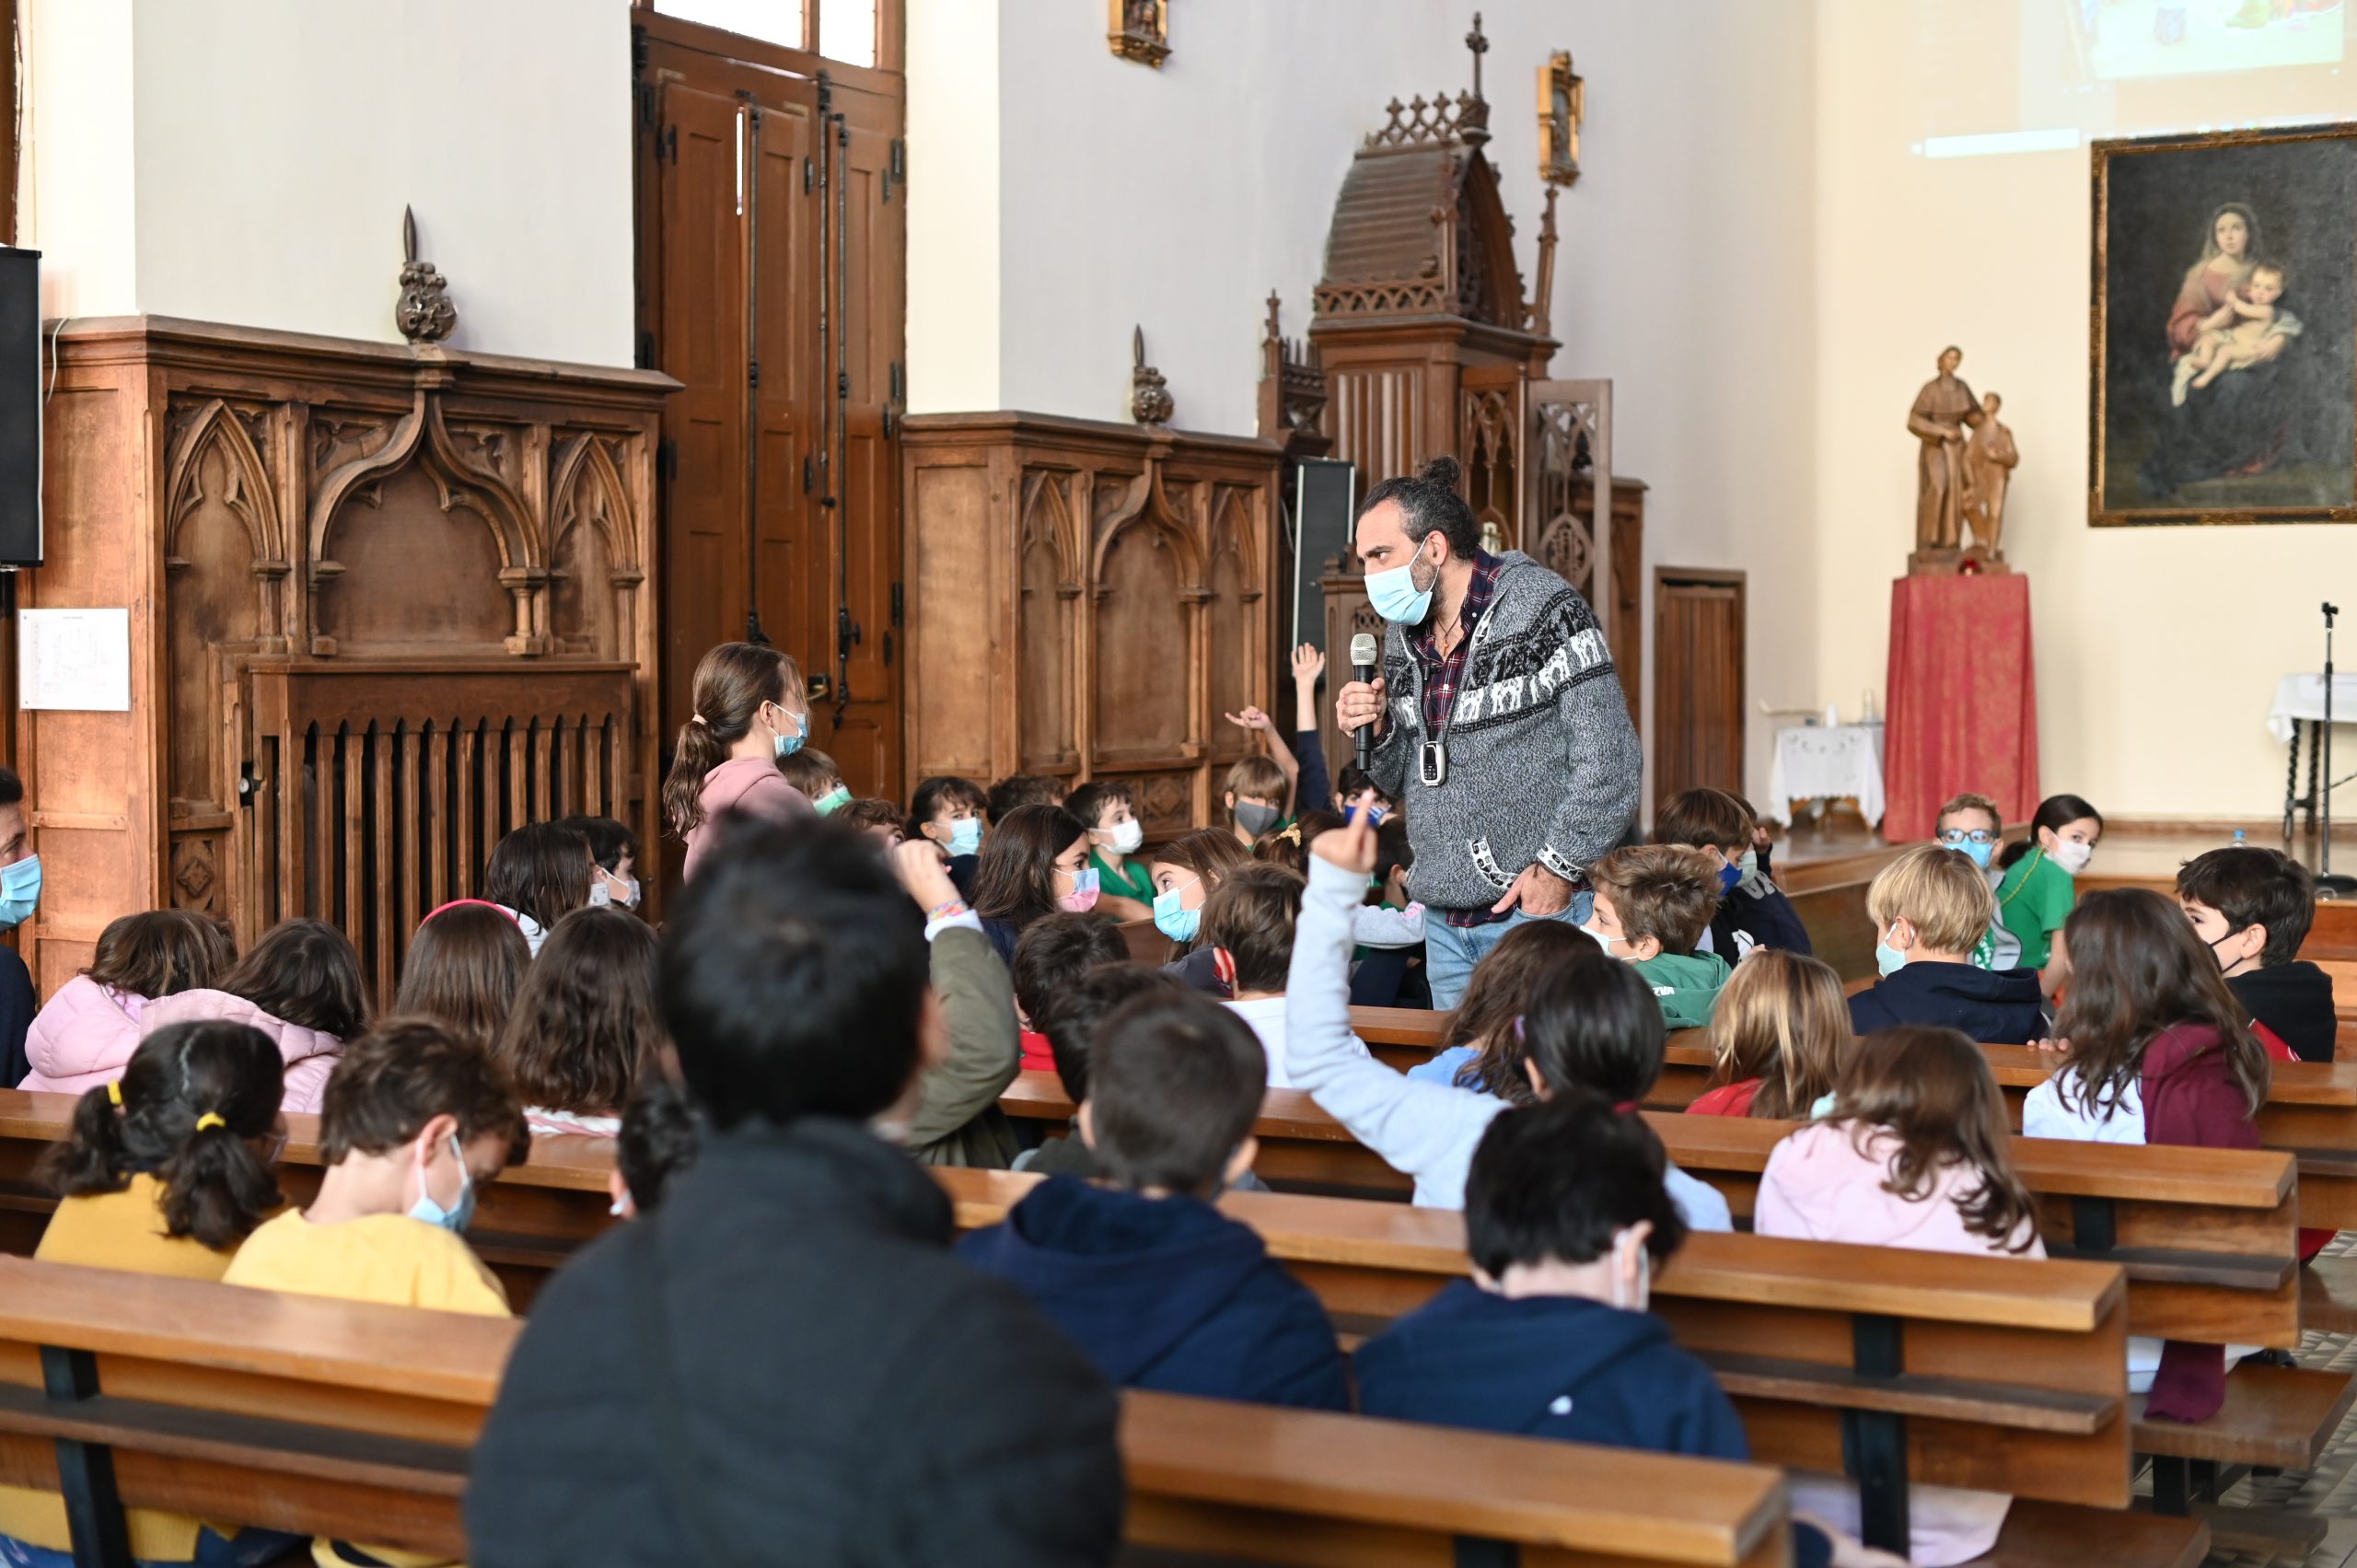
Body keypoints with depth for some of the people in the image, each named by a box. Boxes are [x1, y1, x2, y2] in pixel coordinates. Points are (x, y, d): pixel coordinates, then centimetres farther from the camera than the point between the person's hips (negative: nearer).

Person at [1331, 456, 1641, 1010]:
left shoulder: (1542, 609, -10)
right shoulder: (1403, 634, 12)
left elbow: (1611, 756, -14)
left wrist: (1559, 867, -17)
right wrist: (1375, 730, -1)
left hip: (1535, 904, -7)